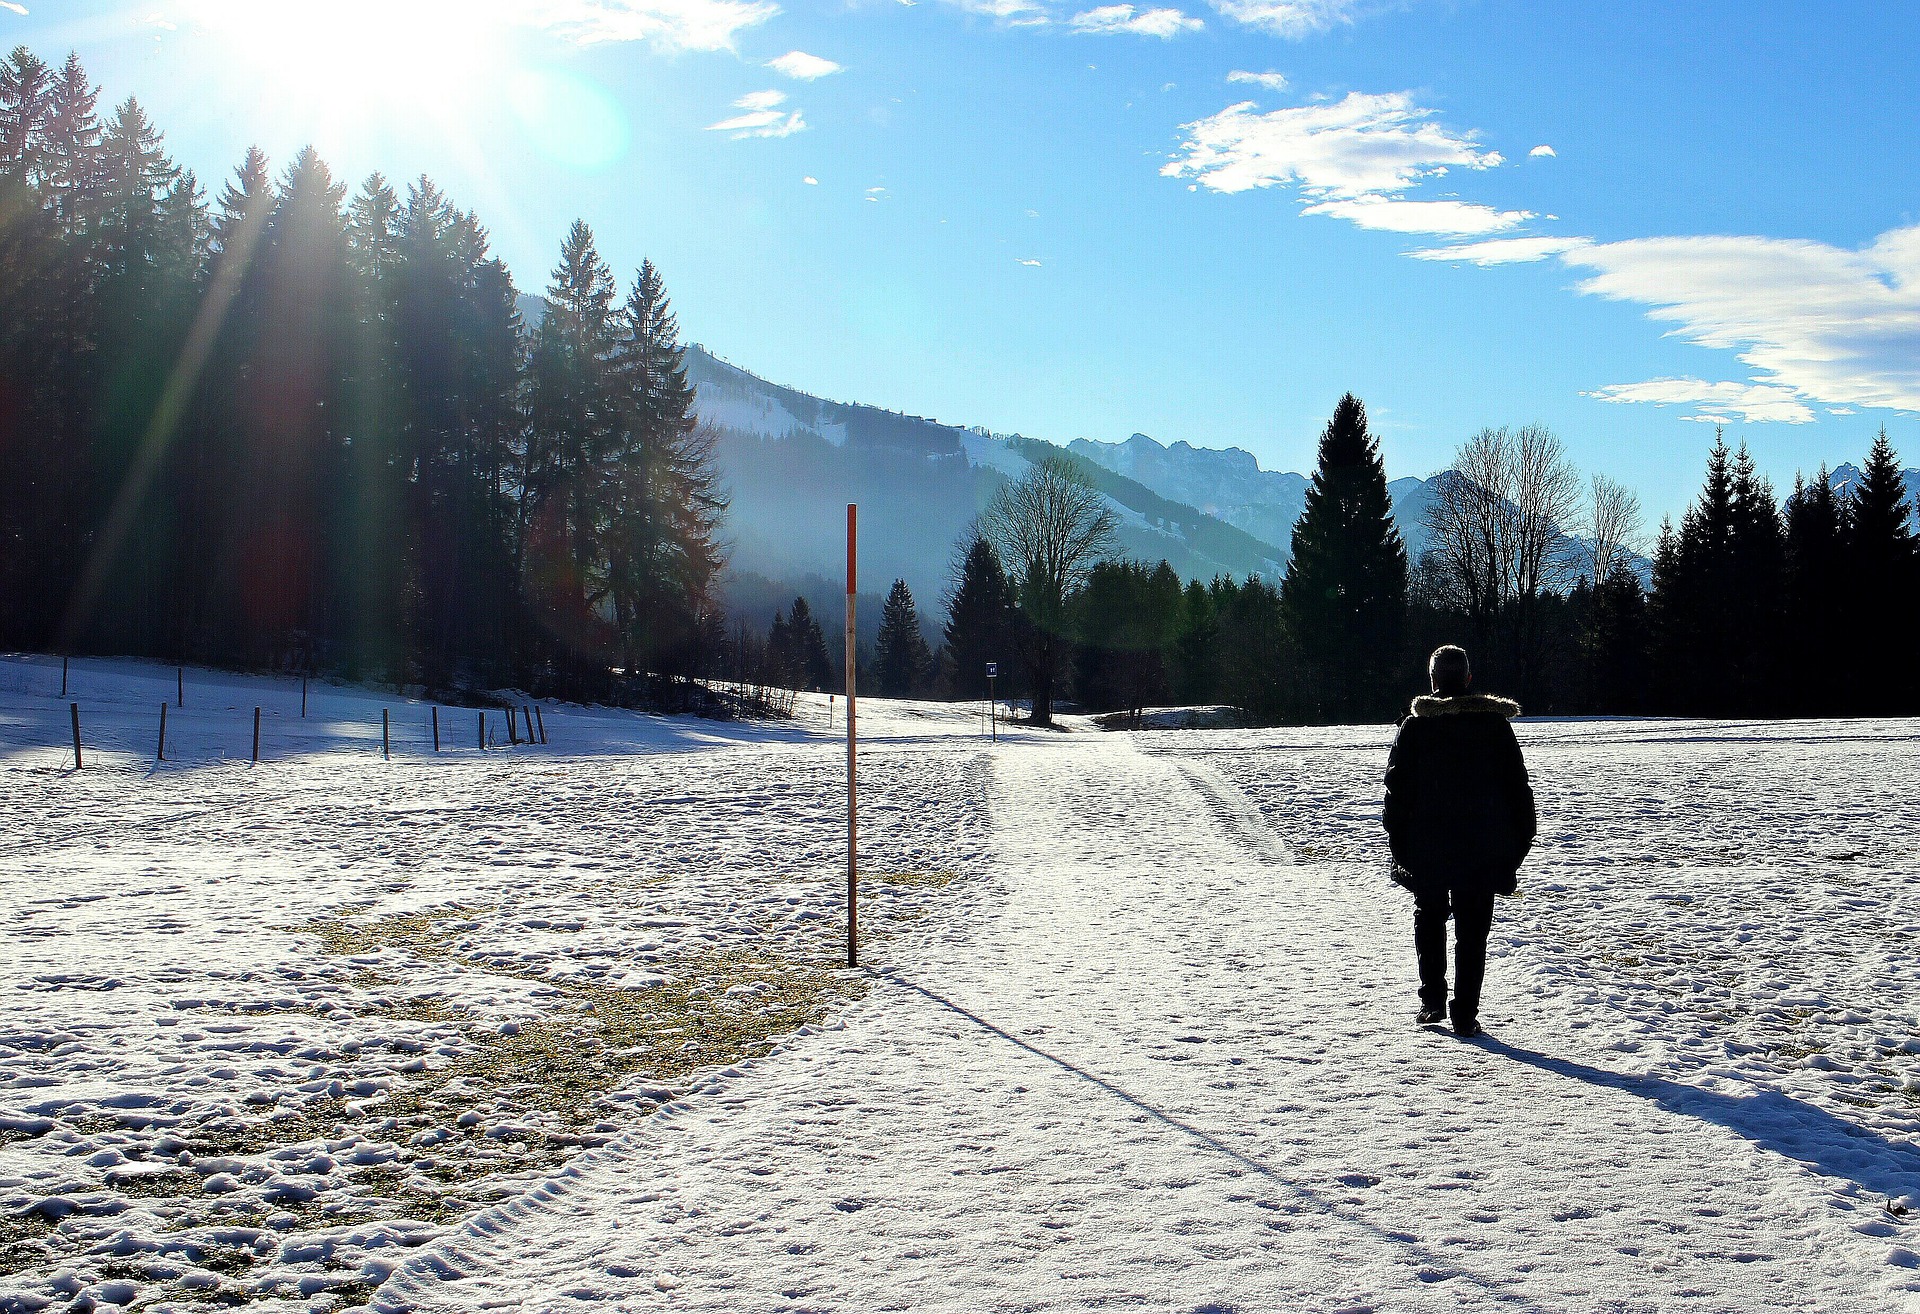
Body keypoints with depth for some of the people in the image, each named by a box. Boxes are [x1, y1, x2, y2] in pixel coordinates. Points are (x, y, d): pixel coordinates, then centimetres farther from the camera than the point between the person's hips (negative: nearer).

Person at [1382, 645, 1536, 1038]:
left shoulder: (1414, 727, -5)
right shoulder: (1496, 724, 0)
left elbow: (1397, 790, -4)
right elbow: (1518, 788, 3)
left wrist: (1400, 847, 3)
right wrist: (1516, 846, 9)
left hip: (1427, 848, -1)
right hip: (1482, 851, 1)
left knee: (1429, 918, 17)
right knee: (1472, 931, 7)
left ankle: (1432, 1000, 10)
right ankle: (1465, 1013, 4)